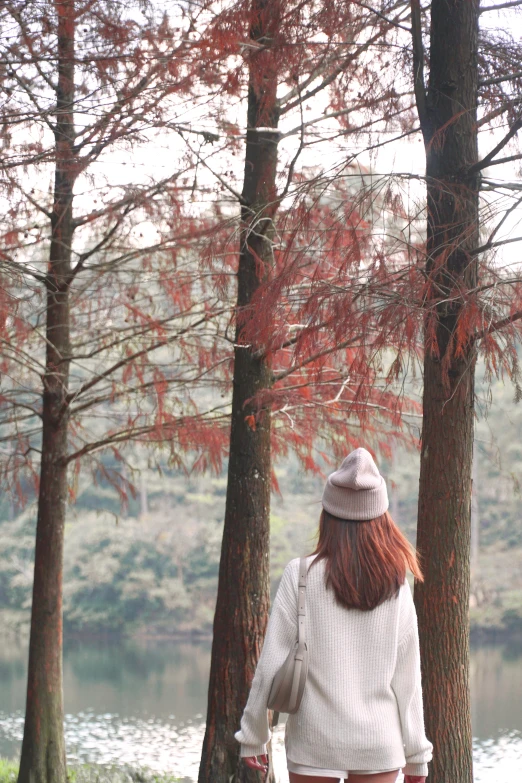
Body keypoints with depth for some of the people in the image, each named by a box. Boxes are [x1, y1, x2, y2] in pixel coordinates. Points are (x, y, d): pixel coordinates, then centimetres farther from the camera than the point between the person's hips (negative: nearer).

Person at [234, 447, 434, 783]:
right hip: (379, 742, 2)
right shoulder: (396, 584, 0)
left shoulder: (301, 575, -7)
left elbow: (272, 664, -7)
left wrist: (254, 736, 3)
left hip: (316, 742, -2)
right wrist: (416, 754, 11)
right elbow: (407, 674, 2)